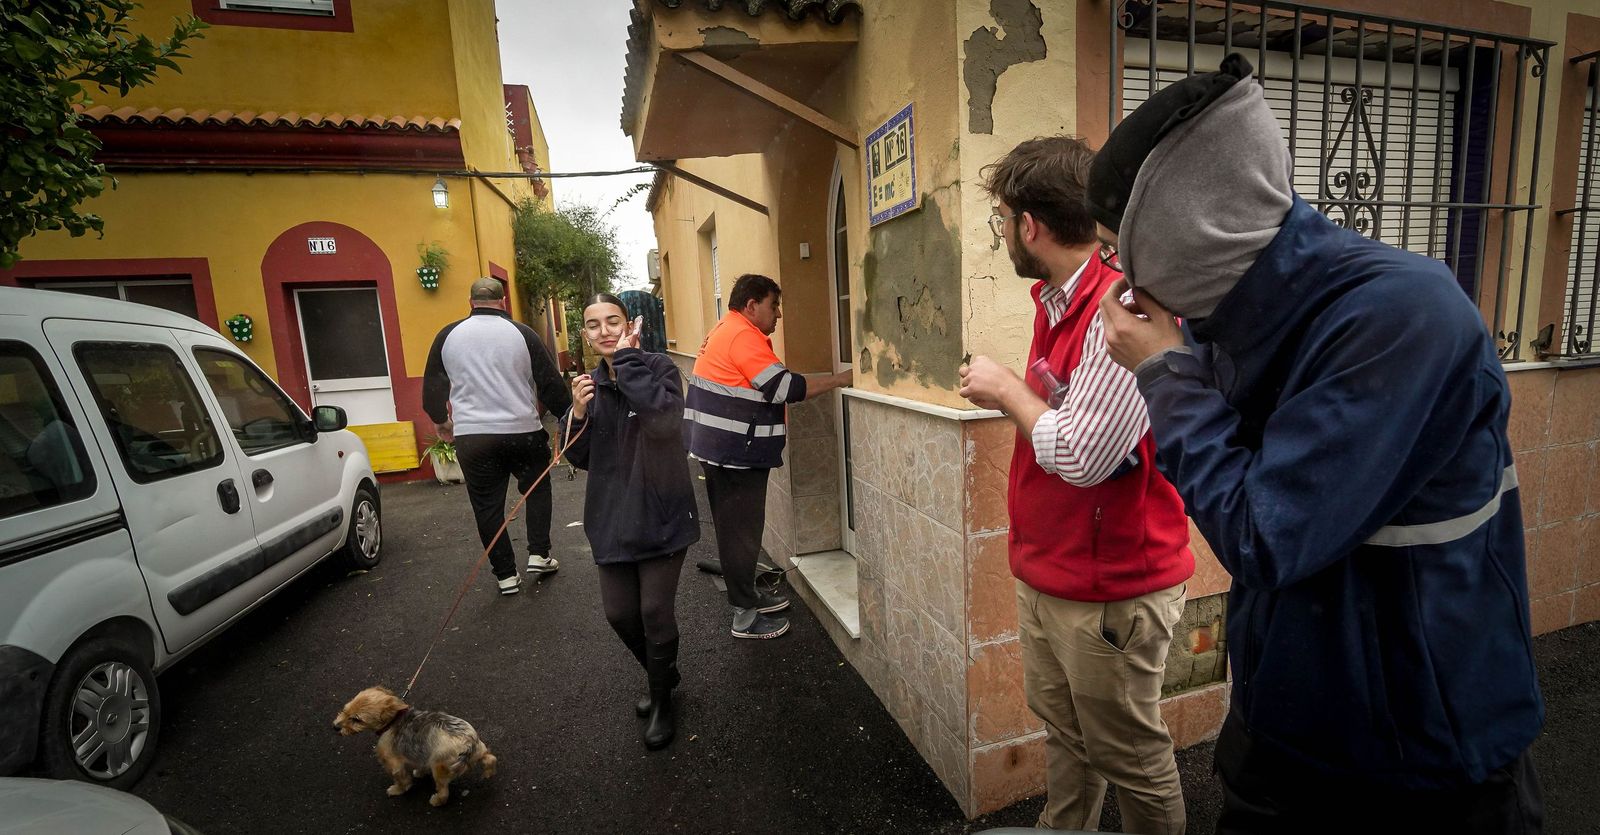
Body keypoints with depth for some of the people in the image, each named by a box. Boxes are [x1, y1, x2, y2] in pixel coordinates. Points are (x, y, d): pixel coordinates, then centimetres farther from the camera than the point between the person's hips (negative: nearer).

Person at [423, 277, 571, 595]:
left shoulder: (448, 335, 6)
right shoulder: (522, 333, -2)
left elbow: (432, 387, 14)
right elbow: (551, 384, -2)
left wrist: (440, 420, 31)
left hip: (472, 437, 1)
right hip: (523, 432, -1)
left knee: (488, 505, 11)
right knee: (537, 488, 21)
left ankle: (506, 575, 16)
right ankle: (539, 555, 15)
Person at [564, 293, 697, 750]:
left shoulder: (658, 368, -10)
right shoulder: (591, 382, 6)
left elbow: (666, 421, -32)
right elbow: (580, 458, 6)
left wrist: (628, 359, -25)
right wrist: (579, 413, -12)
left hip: (660, 515, -5)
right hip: (611, 518, 6)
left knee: (655, 611, 2)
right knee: (619, 613, 12)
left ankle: (662, 702, 29)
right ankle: (664, 673, 42)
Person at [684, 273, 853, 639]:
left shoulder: (725, 331, 16)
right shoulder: (743, 336, -17)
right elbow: (785, 387, -21)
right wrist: (841, 379, -15)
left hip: (720, 449, 10)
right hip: (736, 453, -10)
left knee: (734, 527, 18)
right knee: (742, 531, -1)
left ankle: (747, 594, 33)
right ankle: (745, 616, 10)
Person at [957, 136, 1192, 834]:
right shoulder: (1055, 301, 7)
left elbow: (1081, 453, -27)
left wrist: (1008, 390, -15)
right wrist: (1005, 395, 4)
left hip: (1110, 592, -9)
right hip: (1045, 579, 9)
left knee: (1130, 758, 15)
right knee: (1064, 737, 25)